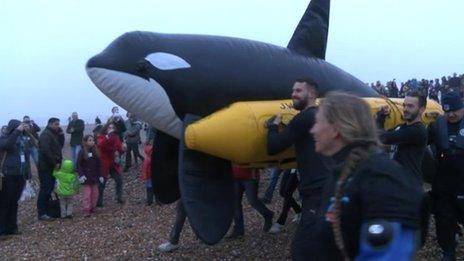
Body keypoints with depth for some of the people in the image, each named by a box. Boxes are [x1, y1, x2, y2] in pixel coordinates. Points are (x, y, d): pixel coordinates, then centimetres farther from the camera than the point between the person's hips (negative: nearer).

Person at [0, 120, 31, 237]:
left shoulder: (23, 139, 9)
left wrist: (28, 172, 15)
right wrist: (17, 131, -30)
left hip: (20, 176, 5)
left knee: (14, 202, 13)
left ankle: (12, 227, 22)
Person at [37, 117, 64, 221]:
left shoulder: (54, 134, 17)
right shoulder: (45, 134, -13)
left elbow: (60, 145, 11)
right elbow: (46, 150, -24)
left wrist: (61, 133, 0)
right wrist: (55, 163, -19)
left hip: (52, 166, 9)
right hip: (46, 167, -9)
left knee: (50, 188, 13)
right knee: (45, 189, -8)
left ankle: (46, 209, 22)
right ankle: (42, 213, -4)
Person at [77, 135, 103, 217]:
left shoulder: (95, 152, 7)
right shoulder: (82, 152, -6)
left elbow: (99, 165, 11)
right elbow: (79, 165, -6)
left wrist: (100, 176, 9)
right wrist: (81, 175, -16)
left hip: (94, 177, 5)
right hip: (86, 177, -5)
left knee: (95, 194, 10)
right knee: (86, 194, -5)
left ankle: (92, 208, 23)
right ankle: (86, 210, 1)